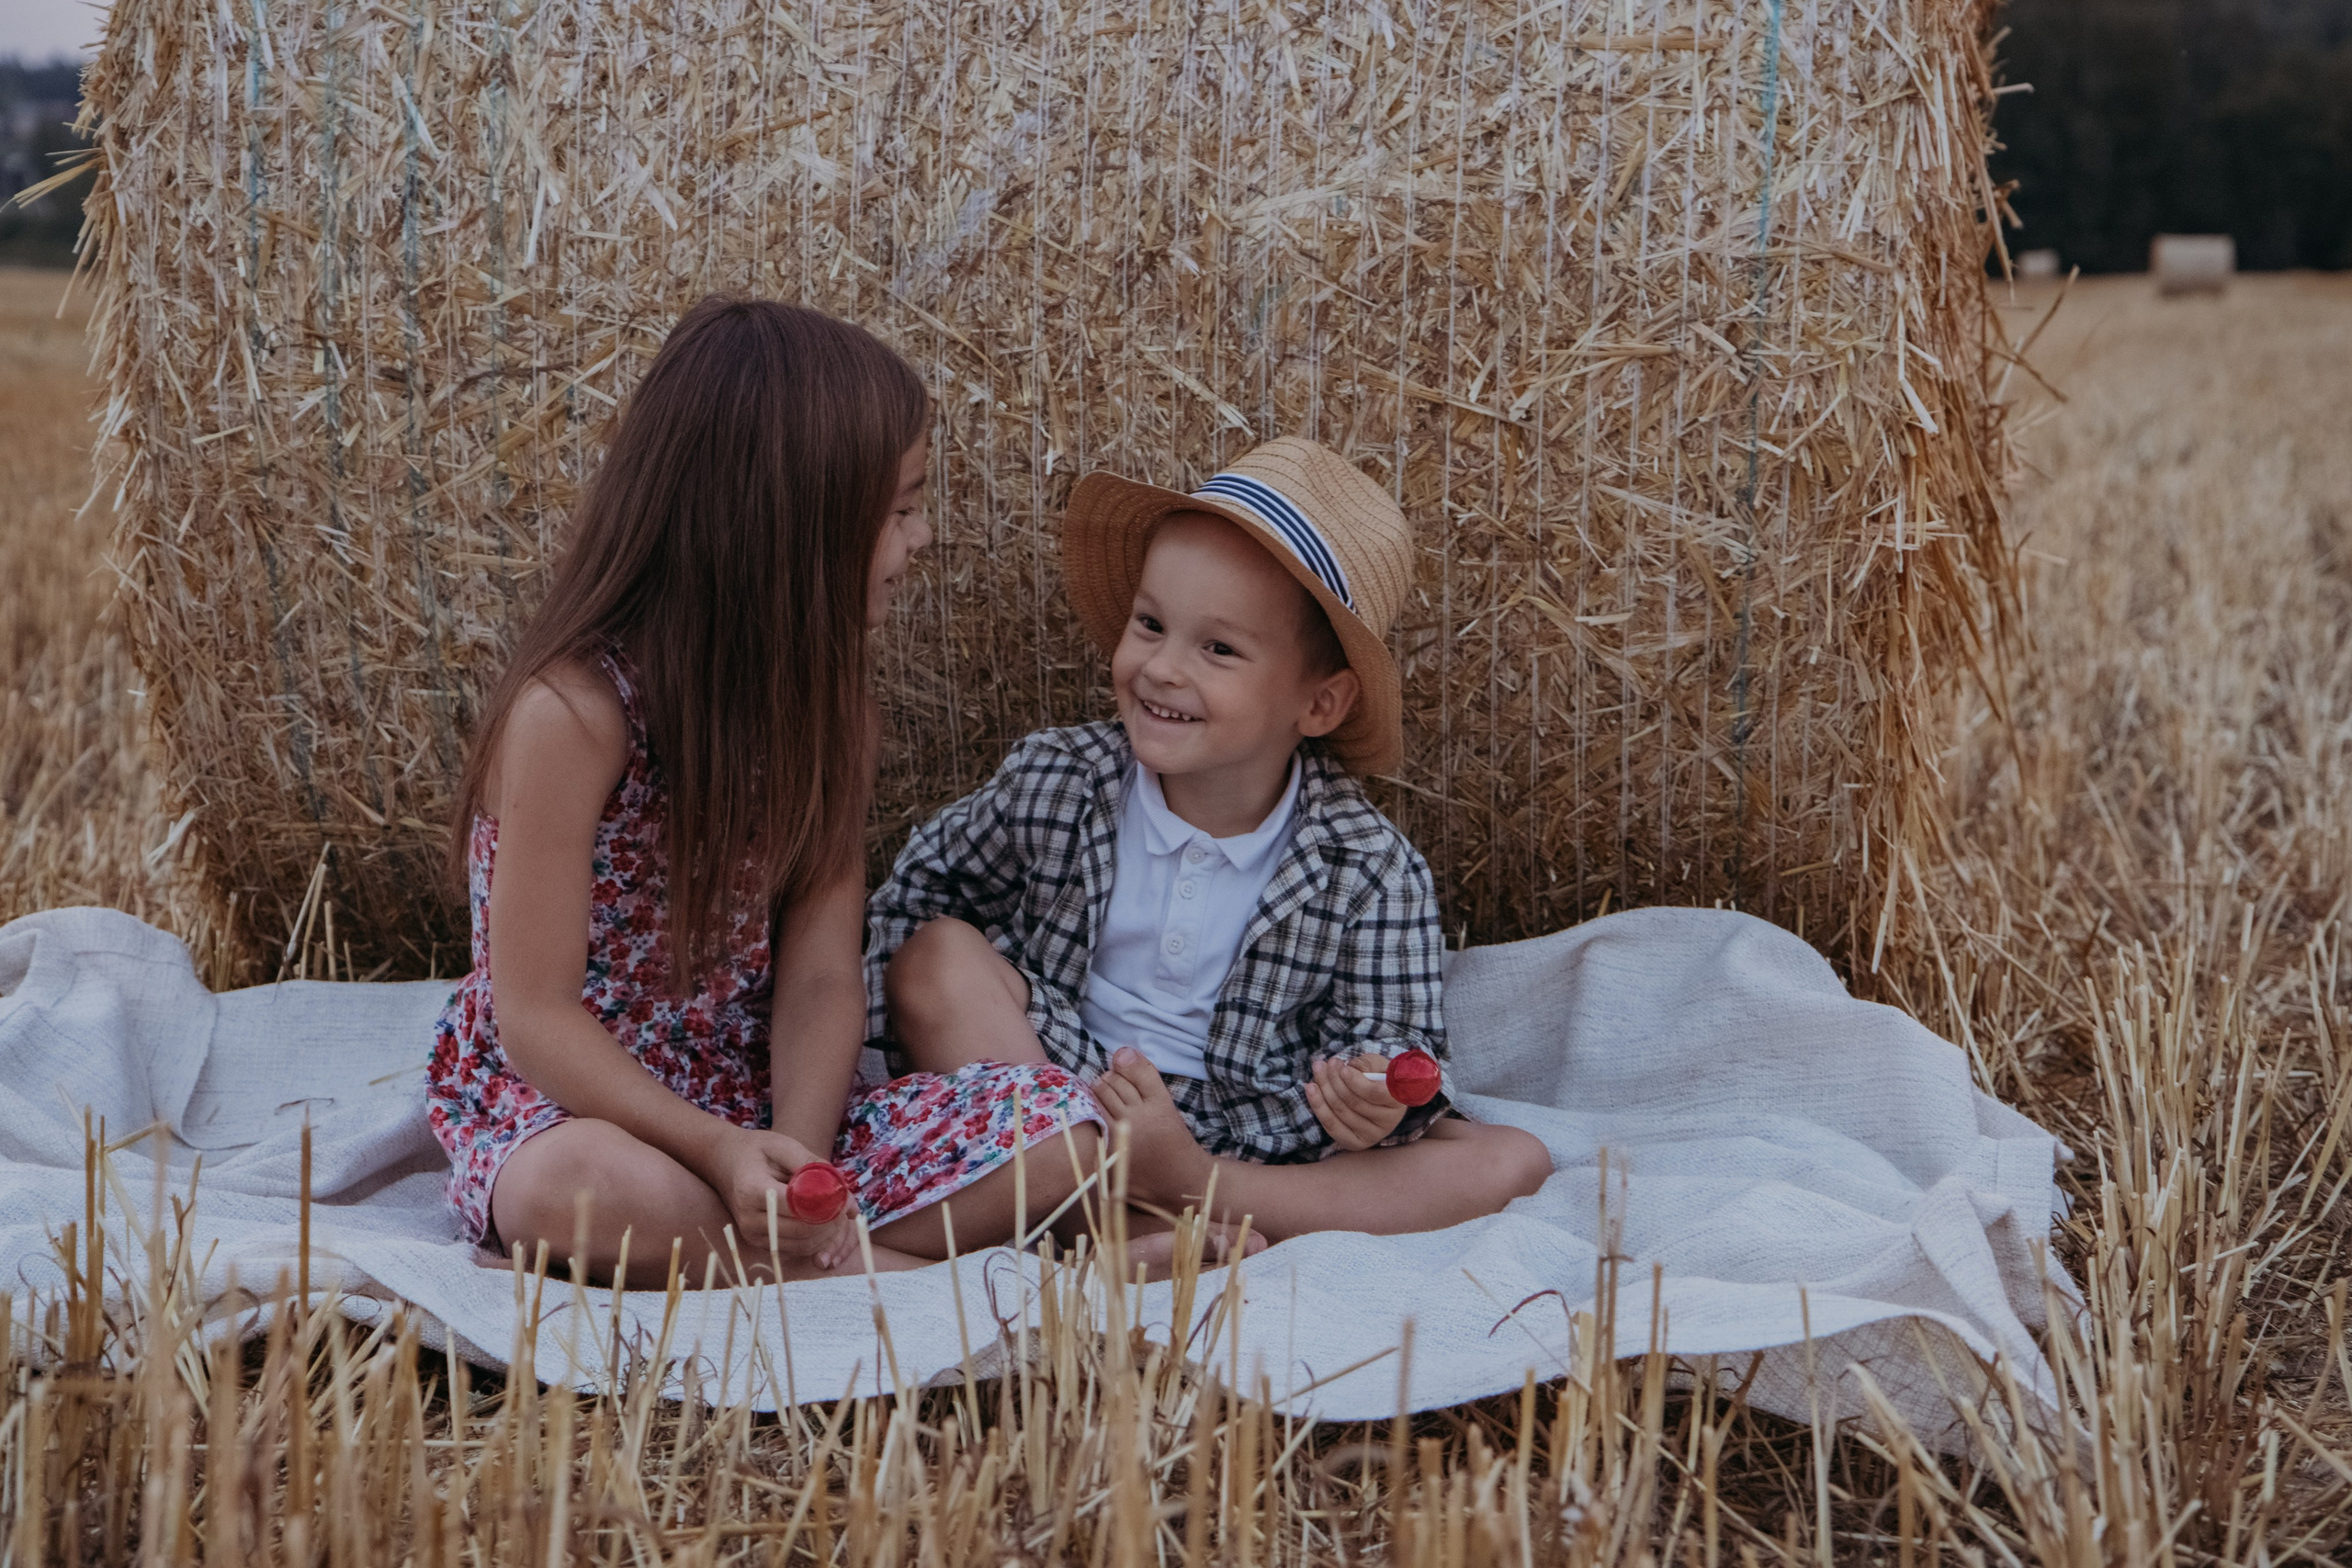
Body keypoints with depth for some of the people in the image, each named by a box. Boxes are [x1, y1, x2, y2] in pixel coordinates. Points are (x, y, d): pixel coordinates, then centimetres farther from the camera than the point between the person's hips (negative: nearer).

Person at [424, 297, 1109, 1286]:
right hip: (559, 1106, -5)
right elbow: (536, 1017, -17)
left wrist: (798, 1164, -23)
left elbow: (820, 978, -5)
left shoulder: (821, 695, 2)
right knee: (589, 1188, -42)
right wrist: (719, 1151, -30)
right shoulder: (576, 708, -19)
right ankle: (913, 1273, -24)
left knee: (1060, 1127, -14)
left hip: (754, 1106, 5)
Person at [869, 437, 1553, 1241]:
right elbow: (919, 886, 8)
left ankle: (1189, 1194, -29)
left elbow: (1384, 1042, -4)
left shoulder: (1371, 872, -10)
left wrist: (1371, 1103, -29)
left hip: (1261, 1148, 0)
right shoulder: (1056, 783, -6)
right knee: (939, 955, -20)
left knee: (1511, 1161, -19)